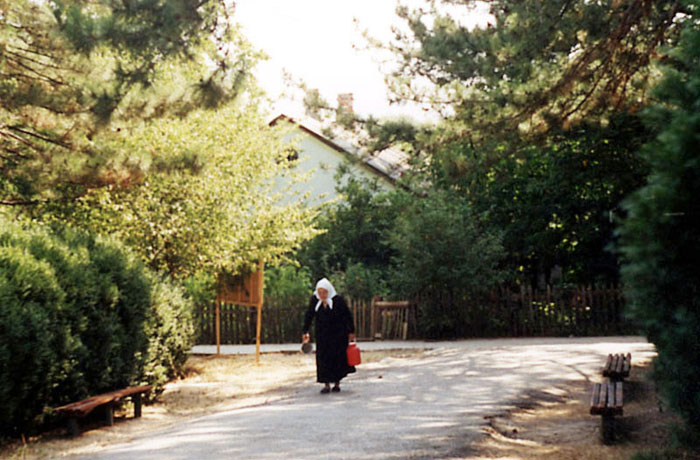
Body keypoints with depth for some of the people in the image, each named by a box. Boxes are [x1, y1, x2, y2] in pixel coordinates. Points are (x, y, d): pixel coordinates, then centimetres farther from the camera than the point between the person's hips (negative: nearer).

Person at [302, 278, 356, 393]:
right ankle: (326, 385, -1)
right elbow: (309, 316, 0)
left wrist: (351, 331, -5)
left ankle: (337, 383, 16)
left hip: (338, 334, -2)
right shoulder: (314, 300, -6)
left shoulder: (338, 300, -14)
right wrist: (305, 332, -5)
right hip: (322, 335, 2)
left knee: (338, 358, 2)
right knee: (323, 358, -4)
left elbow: (348, 316, -6)